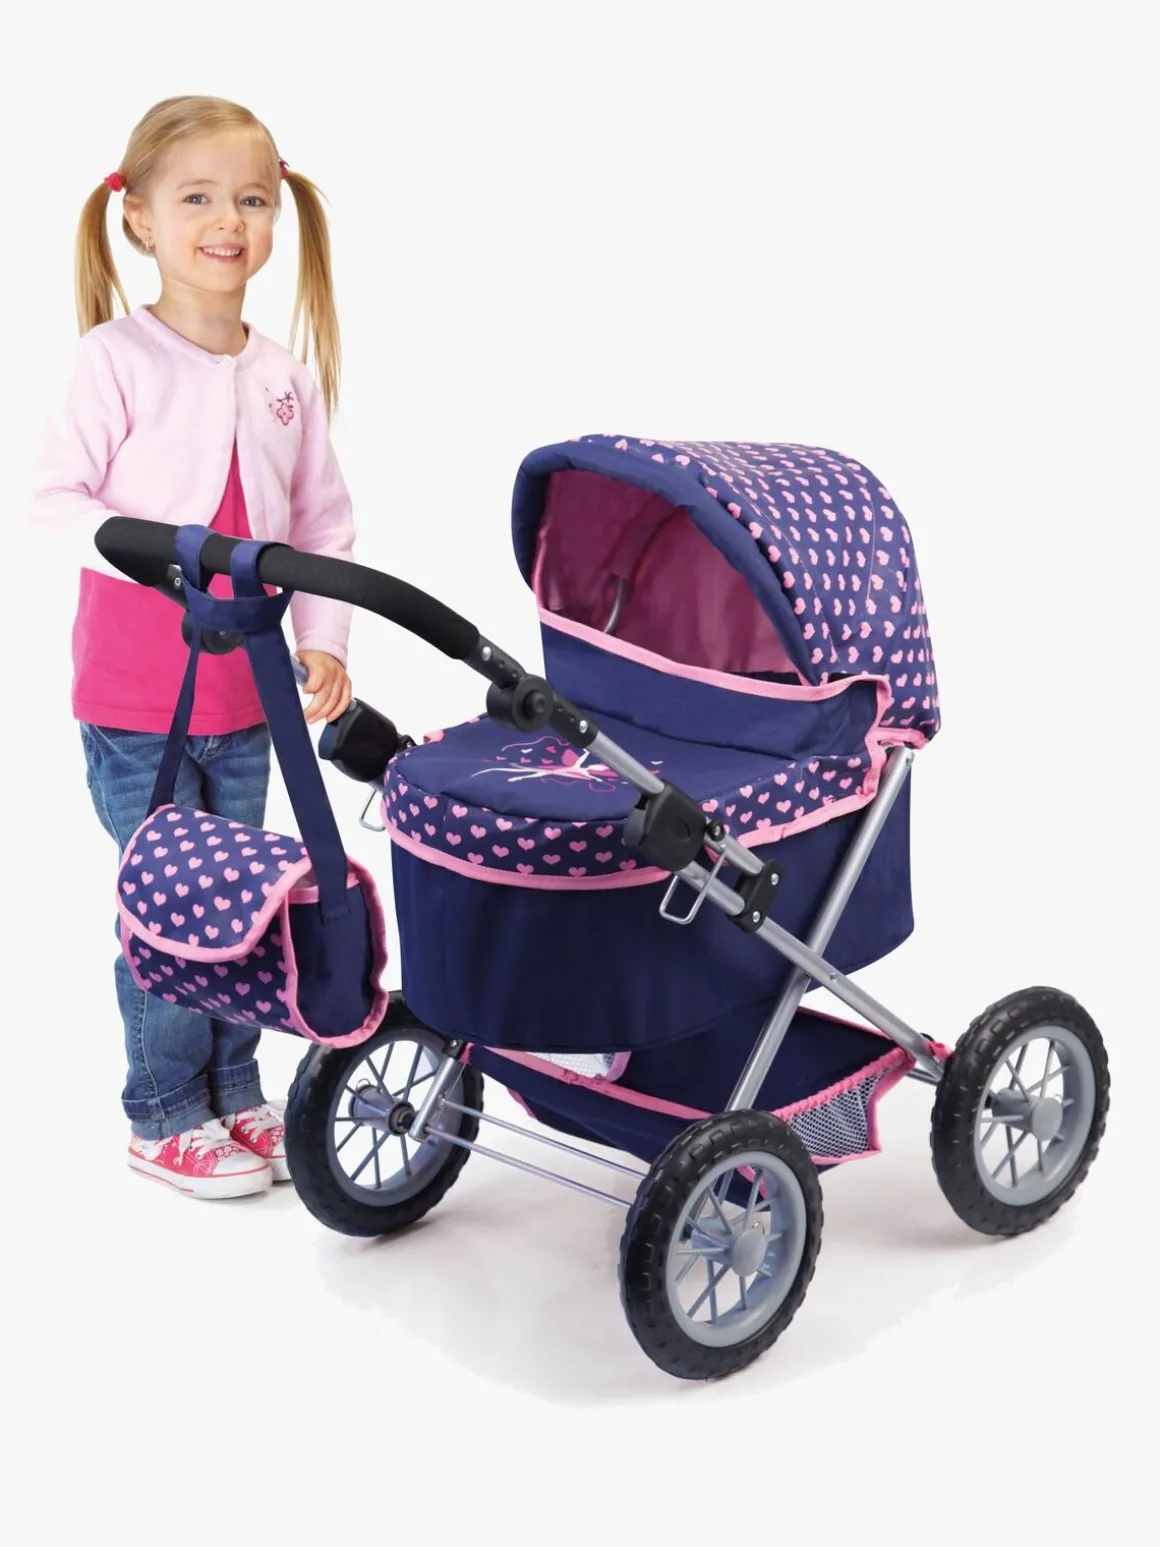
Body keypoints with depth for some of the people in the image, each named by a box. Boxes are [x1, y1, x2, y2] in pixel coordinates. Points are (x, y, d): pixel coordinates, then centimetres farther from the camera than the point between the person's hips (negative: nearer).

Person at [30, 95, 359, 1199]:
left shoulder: (286, 375, 5)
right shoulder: (117, 359, -9)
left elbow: (323, 522, 9)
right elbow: (55, 498, -11)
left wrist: (323, 642, -2)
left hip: (246, 695, 5)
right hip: (135, 697, -5)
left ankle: (234, 1094, 29)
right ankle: (165, 1118, 17)